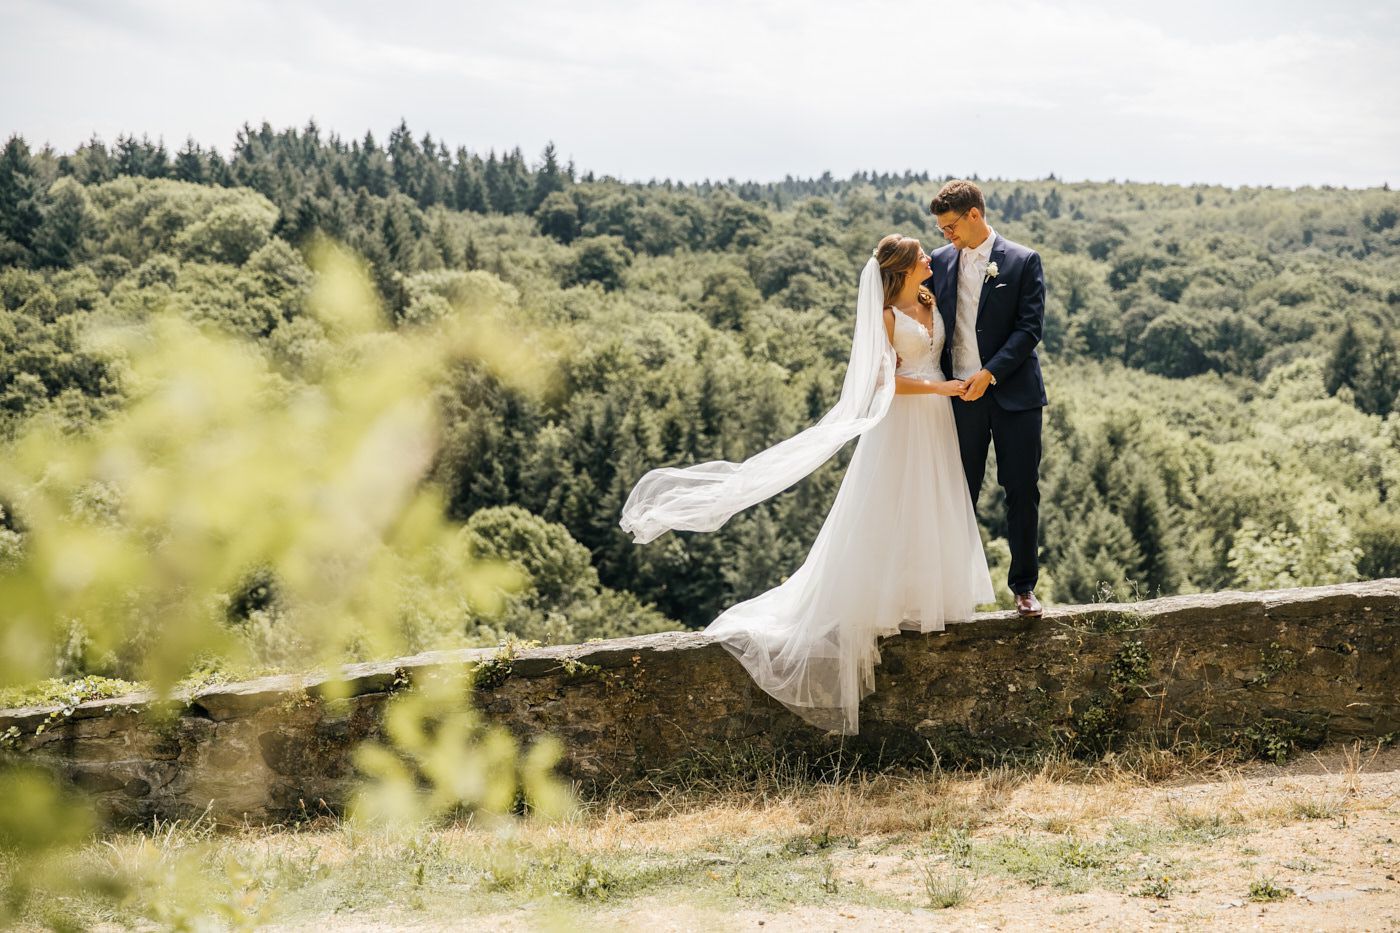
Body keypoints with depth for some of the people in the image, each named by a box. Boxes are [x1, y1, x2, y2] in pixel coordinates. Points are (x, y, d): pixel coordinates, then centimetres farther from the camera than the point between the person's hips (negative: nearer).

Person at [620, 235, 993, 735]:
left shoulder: (930, 301, 8)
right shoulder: (886, 315, -12)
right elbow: (885, 380, -17)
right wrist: (940, 387, -18)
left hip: (935, 428, 7)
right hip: (899, 428, -7)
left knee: (929, 515, 13)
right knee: (887, 517, -2)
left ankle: (923, 599, 23)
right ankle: (881, 603, 6)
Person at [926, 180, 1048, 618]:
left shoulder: (1023, 261, -3)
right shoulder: (941, 261, 8)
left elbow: (1030, 327, -9)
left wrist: (990, 373, -18)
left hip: (1013, 392, -3)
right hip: (959, 394, 3)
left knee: (1022, 491, 2)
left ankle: (1023, 585, 13)